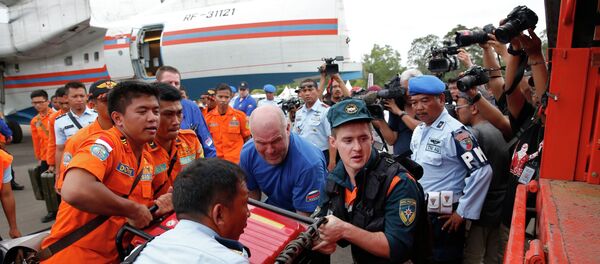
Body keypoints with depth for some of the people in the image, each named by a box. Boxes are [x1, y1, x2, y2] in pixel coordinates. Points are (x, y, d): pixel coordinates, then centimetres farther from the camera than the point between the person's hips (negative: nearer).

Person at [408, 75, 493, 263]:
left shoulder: (454, 132, -18)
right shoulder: (418, 131, 7)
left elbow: (482, 171, -21)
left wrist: (463, 212, -16)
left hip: (444, 218, -8)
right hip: (418, 214, 8)